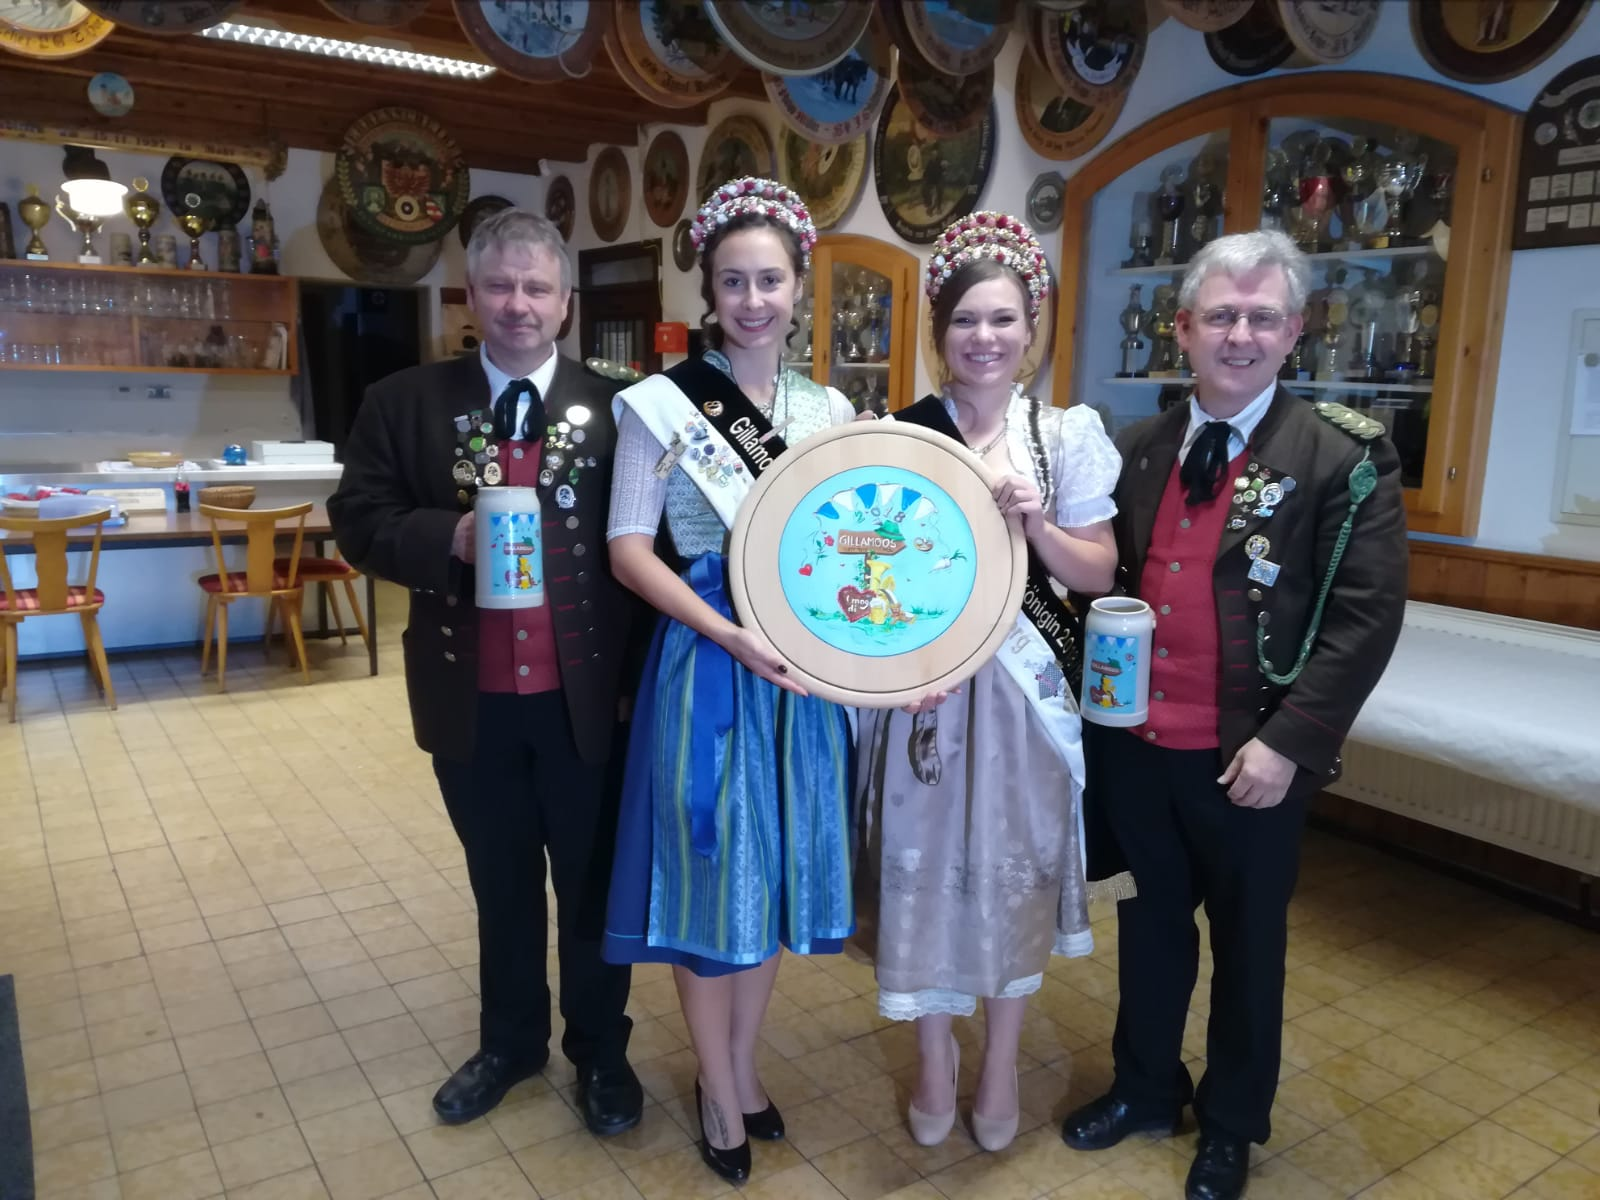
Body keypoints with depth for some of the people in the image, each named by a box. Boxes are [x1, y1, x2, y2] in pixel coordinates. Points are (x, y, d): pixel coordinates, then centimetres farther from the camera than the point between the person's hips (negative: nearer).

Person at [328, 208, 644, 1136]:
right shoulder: (405, 404, 0)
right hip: (472, 700, 2)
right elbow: (359, 521, 0)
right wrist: (450, 537, -20)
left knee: (592, 883, 14)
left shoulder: (614, 408, -3)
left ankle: (601, 1051, 37)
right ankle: (510, 1042, 43)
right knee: (500, 883, 21)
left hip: (586, 696, -1)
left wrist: (642, 671, -10)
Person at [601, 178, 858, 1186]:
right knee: (710, 869, 7)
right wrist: (731, 635, -19)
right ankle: (722, 1093, 29)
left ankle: (741, 1065, 37)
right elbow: (629, 548, -8)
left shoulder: (831, 410, 6)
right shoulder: (664, 403, -5)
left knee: (780, 867, 14)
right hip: (707, 661, -4)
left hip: (806, 668, 4)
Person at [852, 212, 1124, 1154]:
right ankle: (936, 1061, 31)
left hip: (1023, 682, 0)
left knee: (1014, 867, 11)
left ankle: (1002, 1065, 32)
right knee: (923, 864, 10)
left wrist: (1034, 521, -15)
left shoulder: (1068, 434, 0)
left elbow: (1097, 575, 1)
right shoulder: (896, 435, 1)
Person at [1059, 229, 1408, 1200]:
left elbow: (1367, 616, -13)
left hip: (1250, 758, -4)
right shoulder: (1139, 449, 6)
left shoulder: (1347, 454, -9)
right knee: (1150, 924, 20)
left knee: (1246, 942, 16)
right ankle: (1145, 1086, 44)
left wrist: (1289, 741, -18)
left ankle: (1231, 1122, 39)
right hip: (1135, 743, 4)